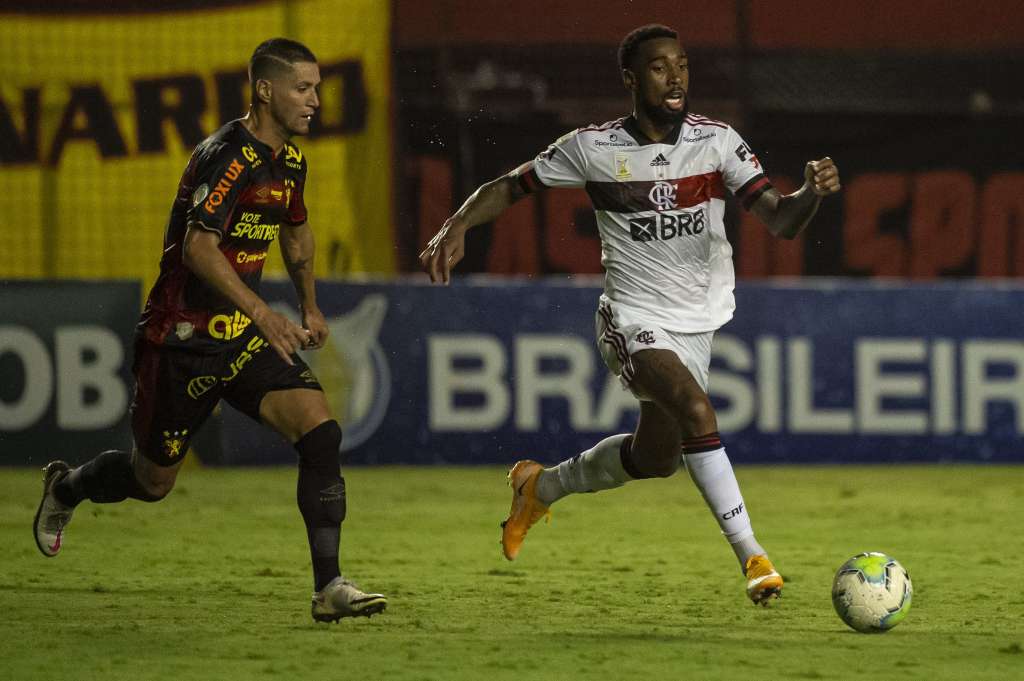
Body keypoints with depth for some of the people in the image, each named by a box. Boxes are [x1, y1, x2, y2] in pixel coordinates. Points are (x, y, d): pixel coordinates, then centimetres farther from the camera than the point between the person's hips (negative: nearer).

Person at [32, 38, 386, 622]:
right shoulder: (229, 156, -20)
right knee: (154, 480, 8)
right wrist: (262, 313, -37)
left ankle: (329, 586, -18)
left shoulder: (289, 160, 8)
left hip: (244, 335, 7)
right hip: (183, 337, -7)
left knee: (320, 430, -17)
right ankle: (67, 487, 42)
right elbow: (198, 248, -30)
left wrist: (310, 307, 25)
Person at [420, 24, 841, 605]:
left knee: (655, 459, 18)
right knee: (696, 410, -31)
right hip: (634, 321, -4)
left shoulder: (716, 141, -7)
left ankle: (541, 487, 46)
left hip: (698, 325, 4)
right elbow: (509, 187, 3)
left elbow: (781, 221, -15)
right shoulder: (593, 148, -9)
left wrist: (813, 193, -37)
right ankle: (752, 555, -29)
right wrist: (457, 226, -15)